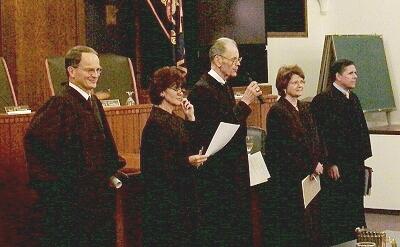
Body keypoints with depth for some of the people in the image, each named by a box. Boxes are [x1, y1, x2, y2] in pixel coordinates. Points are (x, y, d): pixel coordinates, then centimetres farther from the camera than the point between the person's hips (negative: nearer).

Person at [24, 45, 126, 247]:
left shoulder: (94, 103, 11)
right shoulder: (61, 104, -16)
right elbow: (34, 138, -25)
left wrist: (110, 172, 13)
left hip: (97, 197, 9)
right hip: (70, 198, -9)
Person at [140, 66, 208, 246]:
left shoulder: (176, 120, 14)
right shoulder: (156, 123, -14)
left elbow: (193, 149, 9)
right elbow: (160, 165, -19)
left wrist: (190, 119, 5)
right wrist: (188, 161, -29)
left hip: (182, 195, 9)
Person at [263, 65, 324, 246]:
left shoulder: (305, 109, 13)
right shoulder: (277, 112, -11)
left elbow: (315, 141, 16)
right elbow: (282, 150, -15)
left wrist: (317, 164, -2)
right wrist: (310, 167, -11)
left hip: (308, 176, 8)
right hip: (287, 179, -8)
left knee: (307, 222, 9)